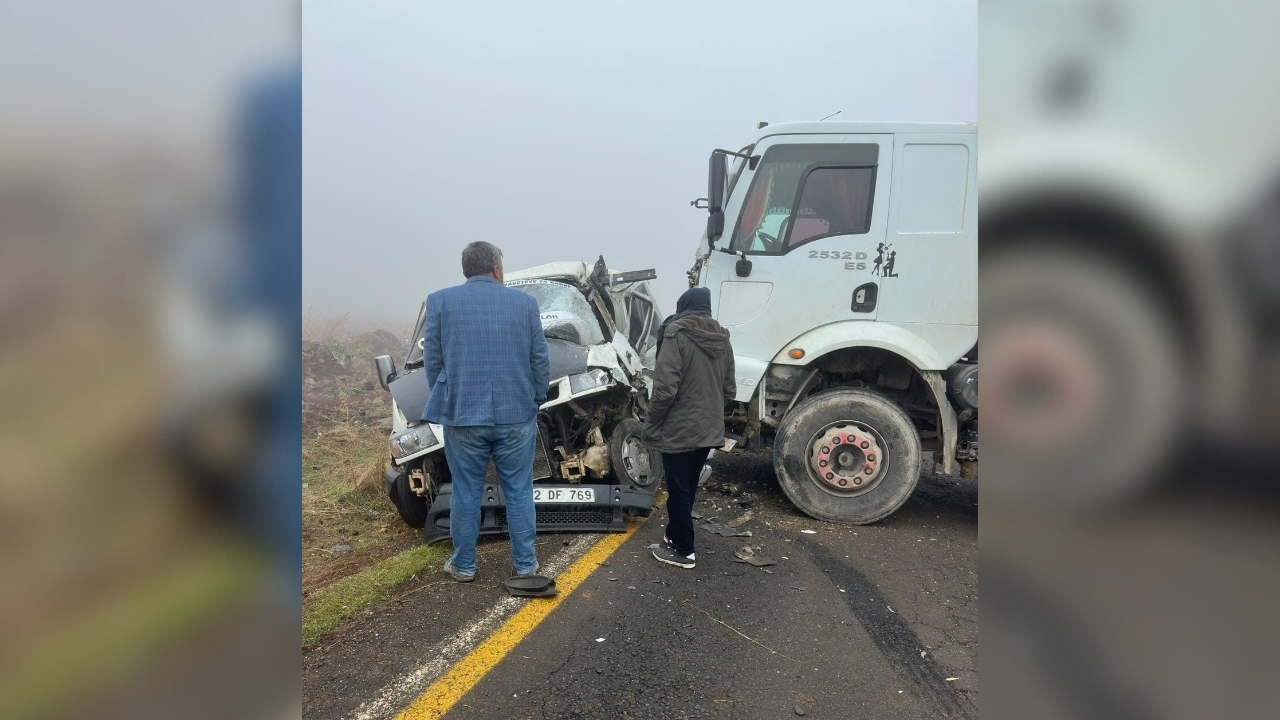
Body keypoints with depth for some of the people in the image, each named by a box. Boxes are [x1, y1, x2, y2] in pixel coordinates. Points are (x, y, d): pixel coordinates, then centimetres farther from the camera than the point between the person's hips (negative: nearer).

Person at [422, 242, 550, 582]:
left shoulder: (440, 301, 0)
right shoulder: (524, 302, 2)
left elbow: (432, 360, 2)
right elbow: (540, 361, 3)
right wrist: (535, 400, 15)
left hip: (462, 414, 0)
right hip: (516, 414, 1)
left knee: (465, 493, 11)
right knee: (519, 492, 11)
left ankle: (463, 565, 22)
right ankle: (525, 563, 19)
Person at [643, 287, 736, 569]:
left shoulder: (676, 333, -15)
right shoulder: (722, 339, 7)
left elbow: (666, 388, -21)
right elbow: (729, 389, 11)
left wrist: (652, 424, -9)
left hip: (679, 429, -7)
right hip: (709, 429, 7)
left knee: (678, 490, 5)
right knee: (688, 488, 20)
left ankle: (683, 551, 13)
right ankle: (675, 534, 35)